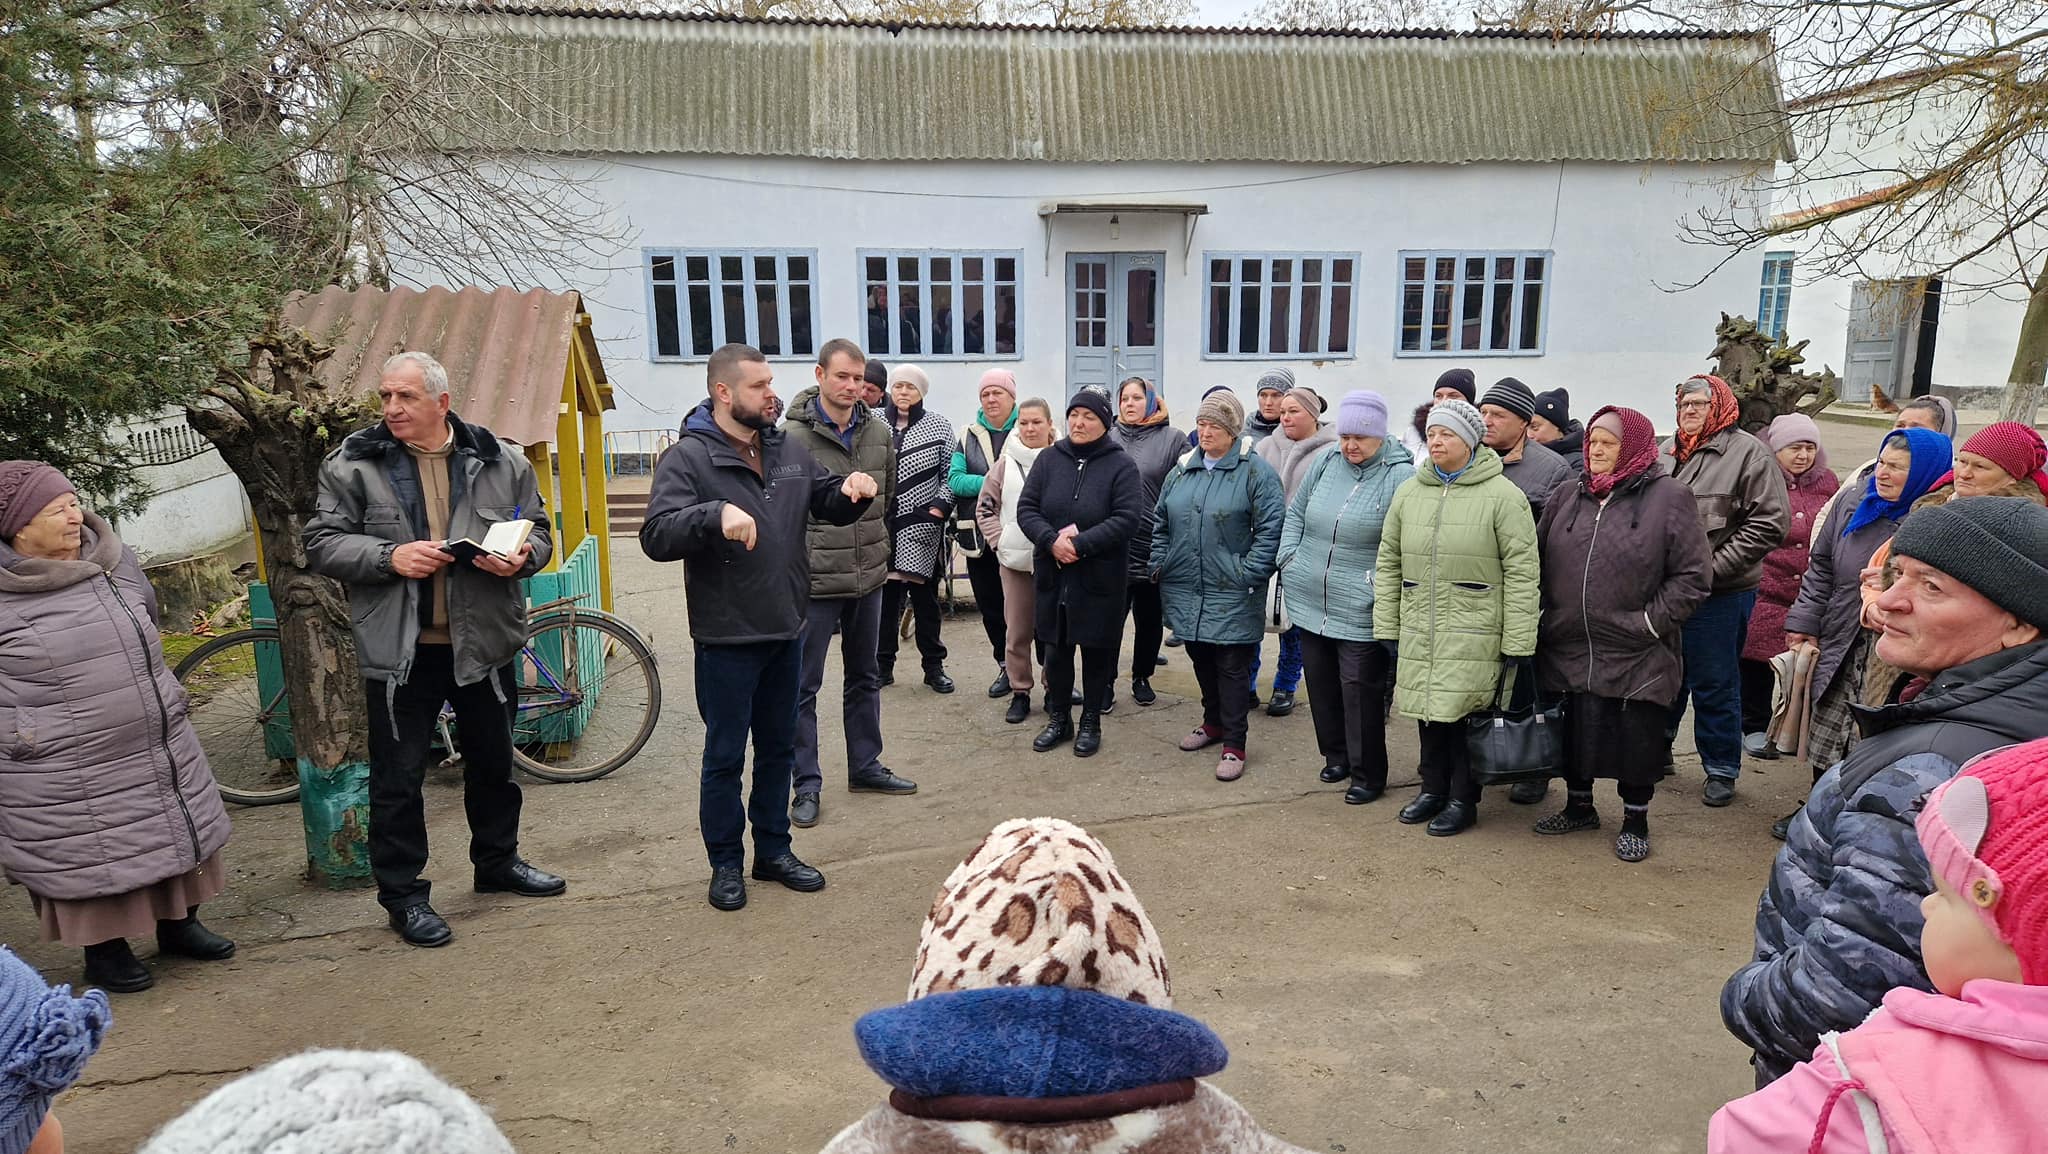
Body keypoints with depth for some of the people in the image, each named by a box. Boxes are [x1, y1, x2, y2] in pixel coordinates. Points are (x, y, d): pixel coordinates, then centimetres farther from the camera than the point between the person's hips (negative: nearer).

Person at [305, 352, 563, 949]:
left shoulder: (501, 461, 2)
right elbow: (322, 543, -2)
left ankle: (498, 861, 38)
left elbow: (538, 530, 11)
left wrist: (521, 558, -12)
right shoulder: (353, 464, -3)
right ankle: (402, 894, 19)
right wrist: (389, 557, -18)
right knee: (397, 777, 4)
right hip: (399, 650, -2)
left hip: (484, 641, 3)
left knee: (493, 763, 18)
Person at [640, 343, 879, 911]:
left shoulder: (788, 450, 7)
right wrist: (715, 515, -39)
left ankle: (774, 851, 32)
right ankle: (726, 864, 23)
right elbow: (656, 537, -22)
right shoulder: (687, 458, -12)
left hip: (786, 631, 6)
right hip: (727, 639, -6)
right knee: (725, 756, 7)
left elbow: (828, 504, 19)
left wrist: (852, 490, -5)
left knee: (778, 749, 17)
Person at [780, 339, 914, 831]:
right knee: (803, 688, 4)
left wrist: (877, 550, 15)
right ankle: (807, 785, 15)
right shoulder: (792, 436, -13)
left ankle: (865, 766, 33)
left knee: (864, 678, 18)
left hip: (868, 578, 6)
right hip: (814, 583, -6)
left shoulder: (878, 432, 4)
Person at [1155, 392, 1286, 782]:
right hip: (1185, 593, 6)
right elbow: (1160, 523, 18)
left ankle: (1234, 745, 8)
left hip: (1231, 596, -6)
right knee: (1201, 660, 17)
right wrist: (1161, 565, 9)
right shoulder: (1181, 472, 11)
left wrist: (1249, 574, -15)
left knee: (1231, 667, 0)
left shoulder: (1255, 472, -7)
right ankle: (1213, 722, 36)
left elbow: (1271, 529, -11)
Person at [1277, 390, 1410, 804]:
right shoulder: (1326, 463, 5)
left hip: (1360, 612, -6)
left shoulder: (1399, 476, -12)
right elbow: (1295, 512, 16)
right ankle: (1336, 756, 35)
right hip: (1310, 602, 6)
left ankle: (1368, 775, 15)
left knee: (1361, 691, 0)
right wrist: (1289, 556, 6)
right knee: (1321, 684, 17)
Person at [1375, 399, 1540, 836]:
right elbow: (1388, 563, 13)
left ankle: (1463, 799, 19)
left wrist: (1518, 642, -11)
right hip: (1418, 633, 5)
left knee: (1466, 714, 2)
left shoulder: (1502, 496, -8)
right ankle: (1433, 788, 31)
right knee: (1428, 710, 14)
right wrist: (1387, 626, 9)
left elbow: (1521, 574, -9)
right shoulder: (1409, 492, 8)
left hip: (1475, 635, -5)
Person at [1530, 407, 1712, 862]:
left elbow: (1691, 577, -6)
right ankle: (1579, 806, 35)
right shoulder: (1567, 496, 7)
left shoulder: (1669, 498, -6)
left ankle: (1635, 821, 26)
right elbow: (1542, 563, 12)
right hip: (1571, 650, 4)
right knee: (1576, 731, 15)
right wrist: (1547, 621, 5)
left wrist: (1652, 622, -11)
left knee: (1636, 736, 7)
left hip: (1637, 655, -4)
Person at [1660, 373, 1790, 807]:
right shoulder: (1665, 453, 11)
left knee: (1714, 685, 4)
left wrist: (1713, 567, -16)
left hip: (1719, 595, -5)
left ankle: (1722, 769, 19)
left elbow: (1769, 523, -12)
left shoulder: (1748, 453, -7)